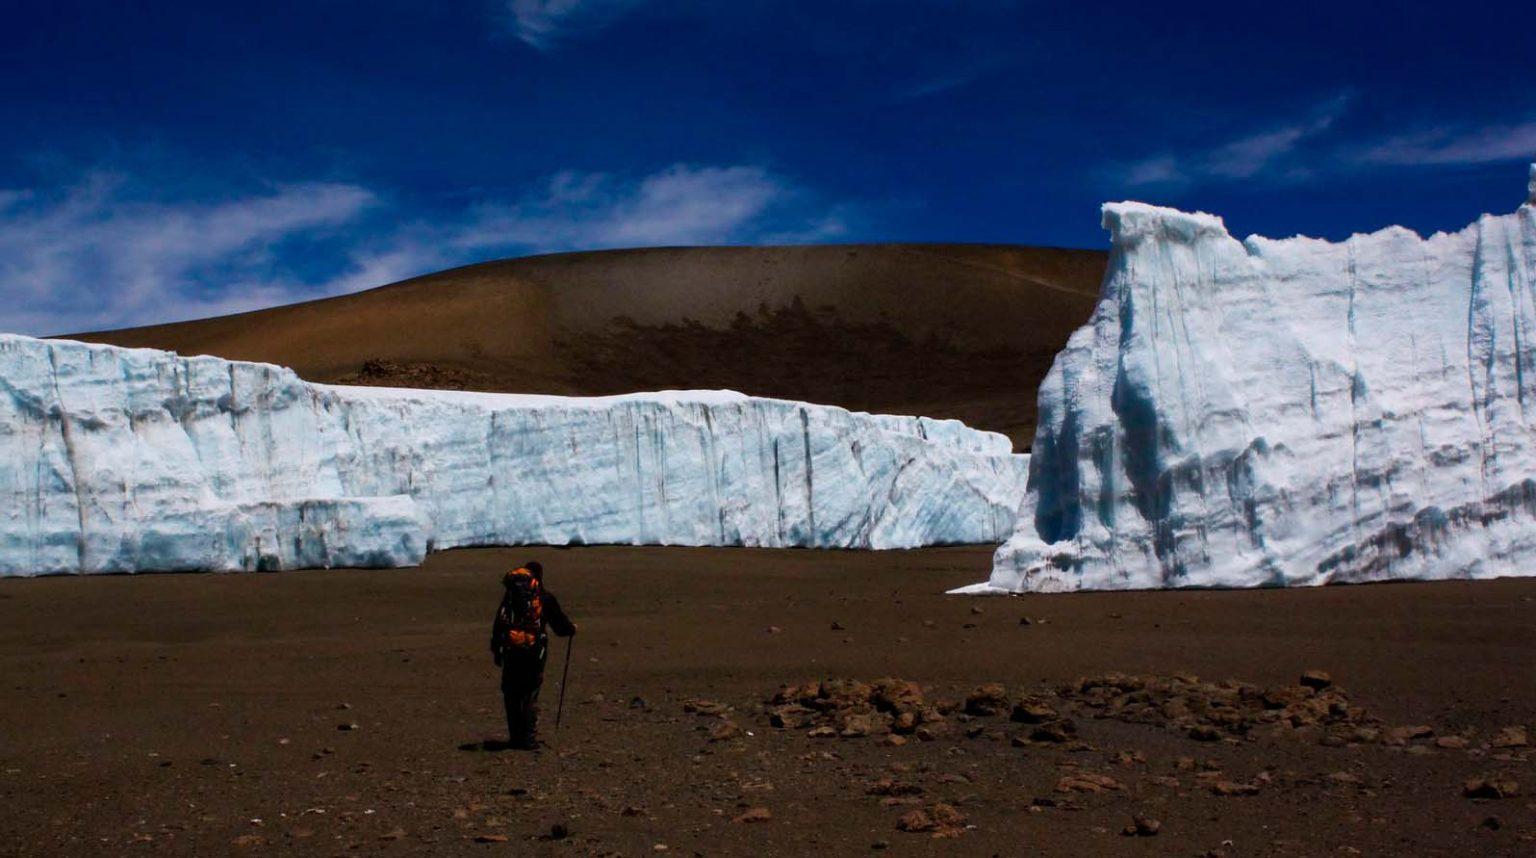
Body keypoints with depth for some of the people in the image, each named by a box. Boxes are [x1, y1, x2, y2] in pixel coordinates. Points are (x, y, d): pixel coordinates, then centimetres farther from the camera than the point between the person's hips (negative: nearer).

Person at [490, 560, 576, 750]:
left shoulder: (510, 594, 7)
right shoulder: (546, 597, 2)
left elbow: (498, 624, 3)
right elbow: (560, 623, 10)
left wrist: (495, 650, 7)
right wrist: (571, 628, 31)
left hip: (511, 651, 1)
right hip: (535, 652, -1)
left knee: (511, 695, 11)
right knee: (530, 695, 4)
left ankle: (515, 736, 12)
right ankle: (529, 739, -1)